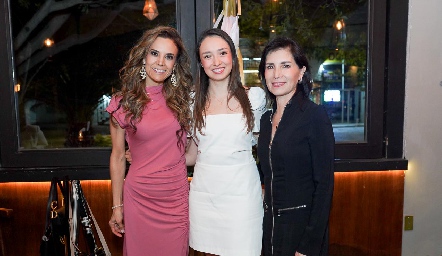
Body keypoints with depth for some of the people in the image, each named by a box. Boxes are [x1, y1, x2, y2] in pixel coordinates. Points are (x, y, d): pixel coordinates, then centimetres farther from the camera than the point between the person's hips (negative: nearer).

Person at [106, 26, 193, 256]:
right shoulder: (123, 103, -4)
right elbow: (118, 157, 2)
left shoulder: (182, 98, 1)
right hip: (139, 198, -1)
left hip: (177, 198, 2)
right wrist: (116, 207, 4)